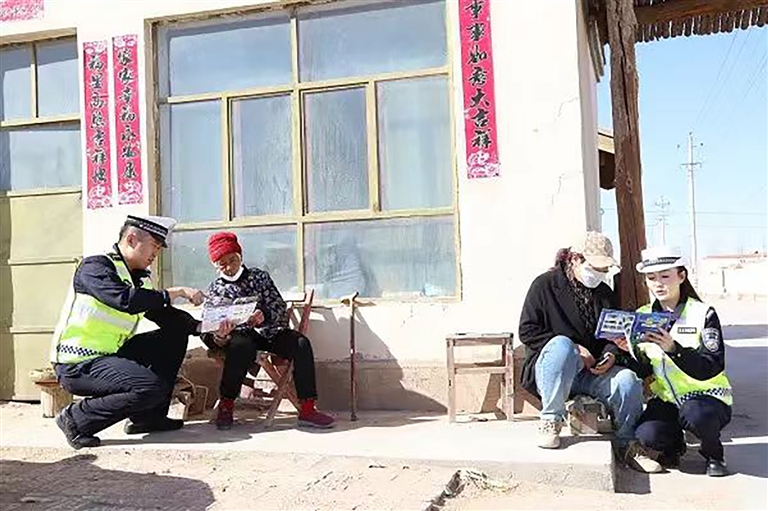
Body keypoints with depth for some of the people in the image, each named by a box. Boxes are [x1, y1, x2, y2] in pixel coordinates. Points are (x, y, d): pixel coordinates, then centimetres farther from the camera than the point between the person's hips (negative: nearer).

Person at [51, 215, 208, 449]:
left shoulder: (140, 277, 9)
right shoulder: (95, 267, -16)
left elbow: (164, 315, 9)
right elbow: (126, 300, -32)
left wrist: (202, 327, -7)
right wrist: (177, 292, -25)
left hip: (110, 354, 9)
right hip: (77, 365, -9)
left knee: (176, 334, 7)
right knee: (152, 388, -25)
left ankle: (149, 417, 9)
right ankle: (76, 419, -8)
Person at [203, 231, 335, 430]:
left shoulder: (260, 276, 10)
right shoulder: (214, 290, 8)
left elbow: (281, 311, -1)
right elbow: (207, 333, 2)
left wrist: (264, 316, -25)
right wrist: (218, 338, -24)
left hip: (269, 331, 2)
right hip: (240, 335, -2)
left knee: (301, 344, -25)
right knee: (242, 347, -38)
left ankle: (308, 410, -25)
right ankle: (226, 406, -20)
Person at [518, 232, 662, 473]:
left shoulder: (605, 293, 16)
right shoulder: (545, 284, -1)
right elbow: (527, 331, -7)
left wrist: (611, 354, -6)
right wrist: (574, 349, -15)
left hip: (592, 372, 5)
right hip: (550, 368, -4)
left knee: (628, 379, -25)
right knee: (562, 345, -38)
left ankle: (627, 444, -3)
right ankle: (550, 421, -24)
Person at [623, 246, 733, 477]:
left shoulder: (703, 313, -7)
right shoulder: (643, 316, 5)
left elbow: (711, 369, -19)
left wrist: (673, 349, -34)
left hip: (707, 396, -3)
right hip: (666, 398, 3)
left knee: (694, 414, -36)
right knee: (647, 436, -25)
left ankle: (713, 455, 0)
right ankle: (674, 445, 13)